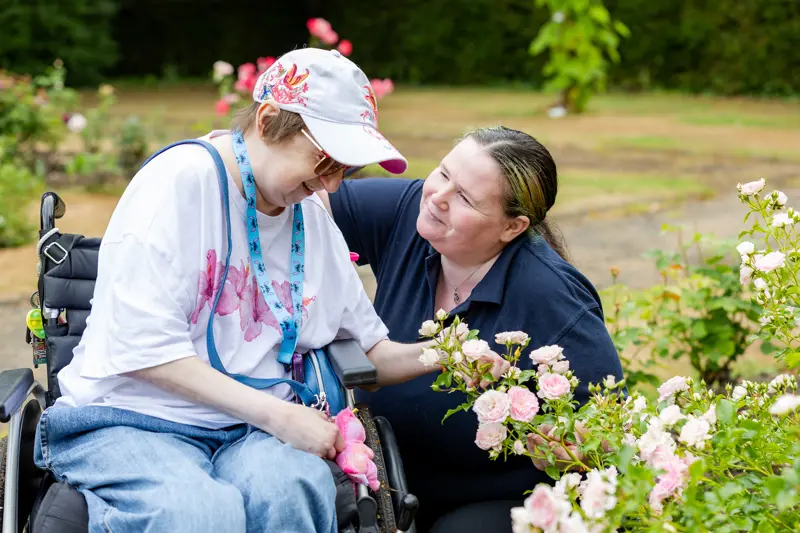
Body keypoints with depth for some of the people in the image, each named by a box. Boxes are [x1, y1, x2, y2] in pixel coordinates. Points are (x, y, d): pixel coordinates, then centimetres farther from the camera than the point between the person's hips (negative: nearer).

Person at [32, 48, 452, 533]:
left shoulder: (315, 222, 14)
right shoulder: (182, 180, -8)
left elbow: (371, 354, 21)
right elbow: (143, 347, -15)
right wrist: (276, 415, -16)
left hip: (254, 429, 6)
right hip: (131, 420, -5)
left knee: (288, 487, -32)